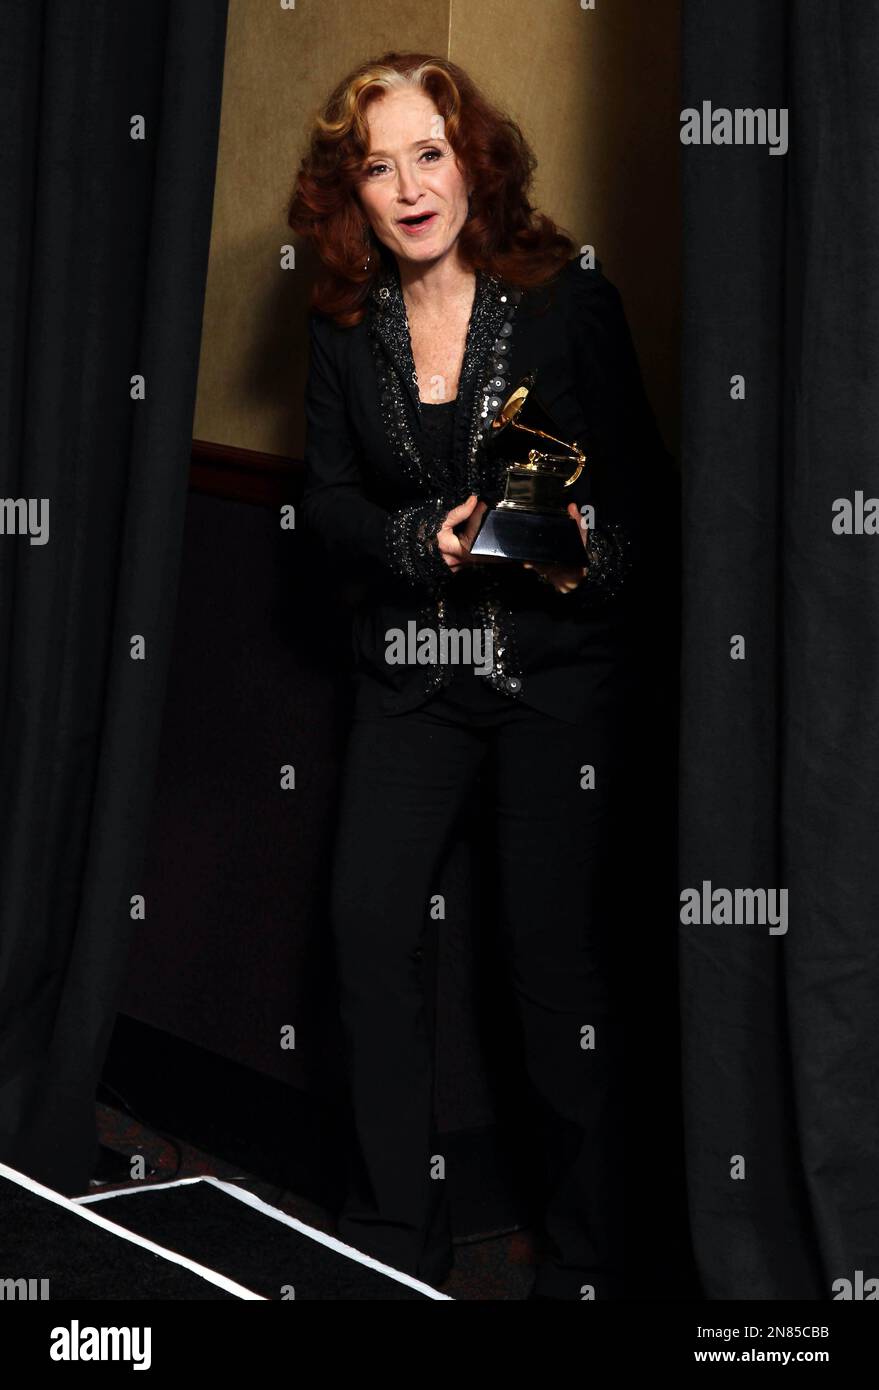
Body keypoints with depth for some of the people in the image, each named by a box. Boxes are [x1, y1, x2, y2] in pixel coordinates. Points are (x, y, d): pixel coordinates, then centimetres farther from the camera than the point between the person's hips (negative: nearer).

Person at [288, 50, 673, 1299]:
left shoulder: (571, 300, -5)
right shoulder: (345, 327, 4)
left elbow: (640, 478, -1)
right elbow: (329, 503, 5)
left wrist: (592, 555, -20)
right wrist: (427, 540, -14)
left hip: (561, 664, -3)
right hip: (415, 666, 3)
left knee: (556, 946, -2)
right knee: (370, 920, -7)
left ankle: (586, 1254, 15)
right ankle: (399, 1231, 11)